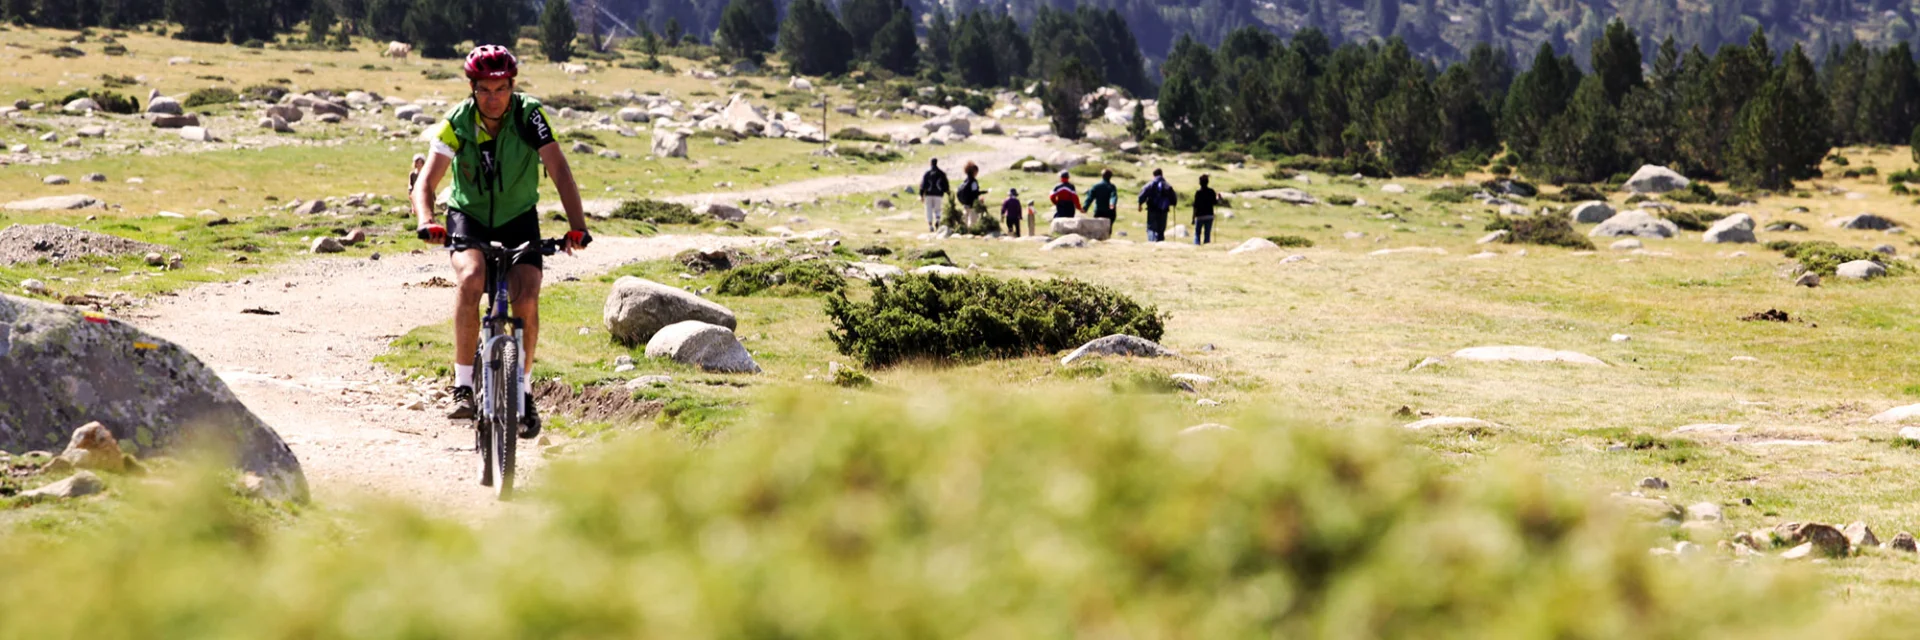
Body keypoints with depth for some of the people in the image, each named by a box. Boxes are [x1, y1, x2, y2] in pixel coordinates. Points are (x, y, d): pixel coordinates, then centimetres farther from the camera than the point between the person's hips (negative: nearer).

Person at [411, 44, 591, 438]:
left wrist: (577, 226, -37)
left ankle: (523, 390, 4)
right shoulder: (457, 123, -17)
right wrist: (426, 221, -40)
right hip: (468, 217, 0)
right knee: (471, 278, -32)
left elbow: (559, 170, -24)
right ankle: (463, 384, -22)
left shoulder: (530, 115, -19)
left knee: (526, 302, -20)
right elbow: (426, 183, -19)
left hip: (518, 219, 1)